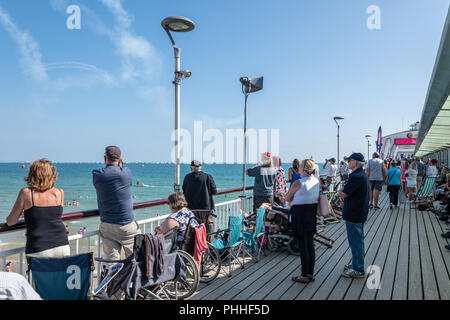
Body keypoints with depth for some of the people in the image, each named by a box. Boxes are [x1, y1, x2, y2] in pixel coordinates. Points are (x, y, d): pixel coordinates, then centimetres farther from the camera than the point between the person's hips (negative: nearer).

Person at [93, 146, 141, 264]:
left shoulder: (97, 175, -5)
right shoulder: (126, 172, -8)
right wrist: (120, 165, 15)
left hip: (106, 225, 2)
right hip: (127, 224, -2)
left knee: (111, 259, 8)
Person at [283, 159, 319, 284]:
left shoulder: (298, 183, -17)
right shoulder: (317, 181, 4)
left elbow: (287, 198, -6)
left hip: (300, 214, -7)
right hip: (312, 213, 7)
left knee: (303, 246, 1)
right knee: (310, 245, 14)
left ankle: (304, 276, 9)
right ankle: (311, 274, 23)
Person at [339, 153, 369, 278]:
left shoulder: (356, 177, -23)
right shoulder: (362, 174, 11)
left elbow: (342, 194, -22)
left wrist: (341, 191, 0)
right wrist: (344, 192, -1)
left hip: (353, 214, -10)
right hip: (360, 213, 10)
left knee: (355, 242, 0)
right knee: (358, 240, 19)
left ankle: (358, 270, 10)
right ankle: (356, 264, 33)